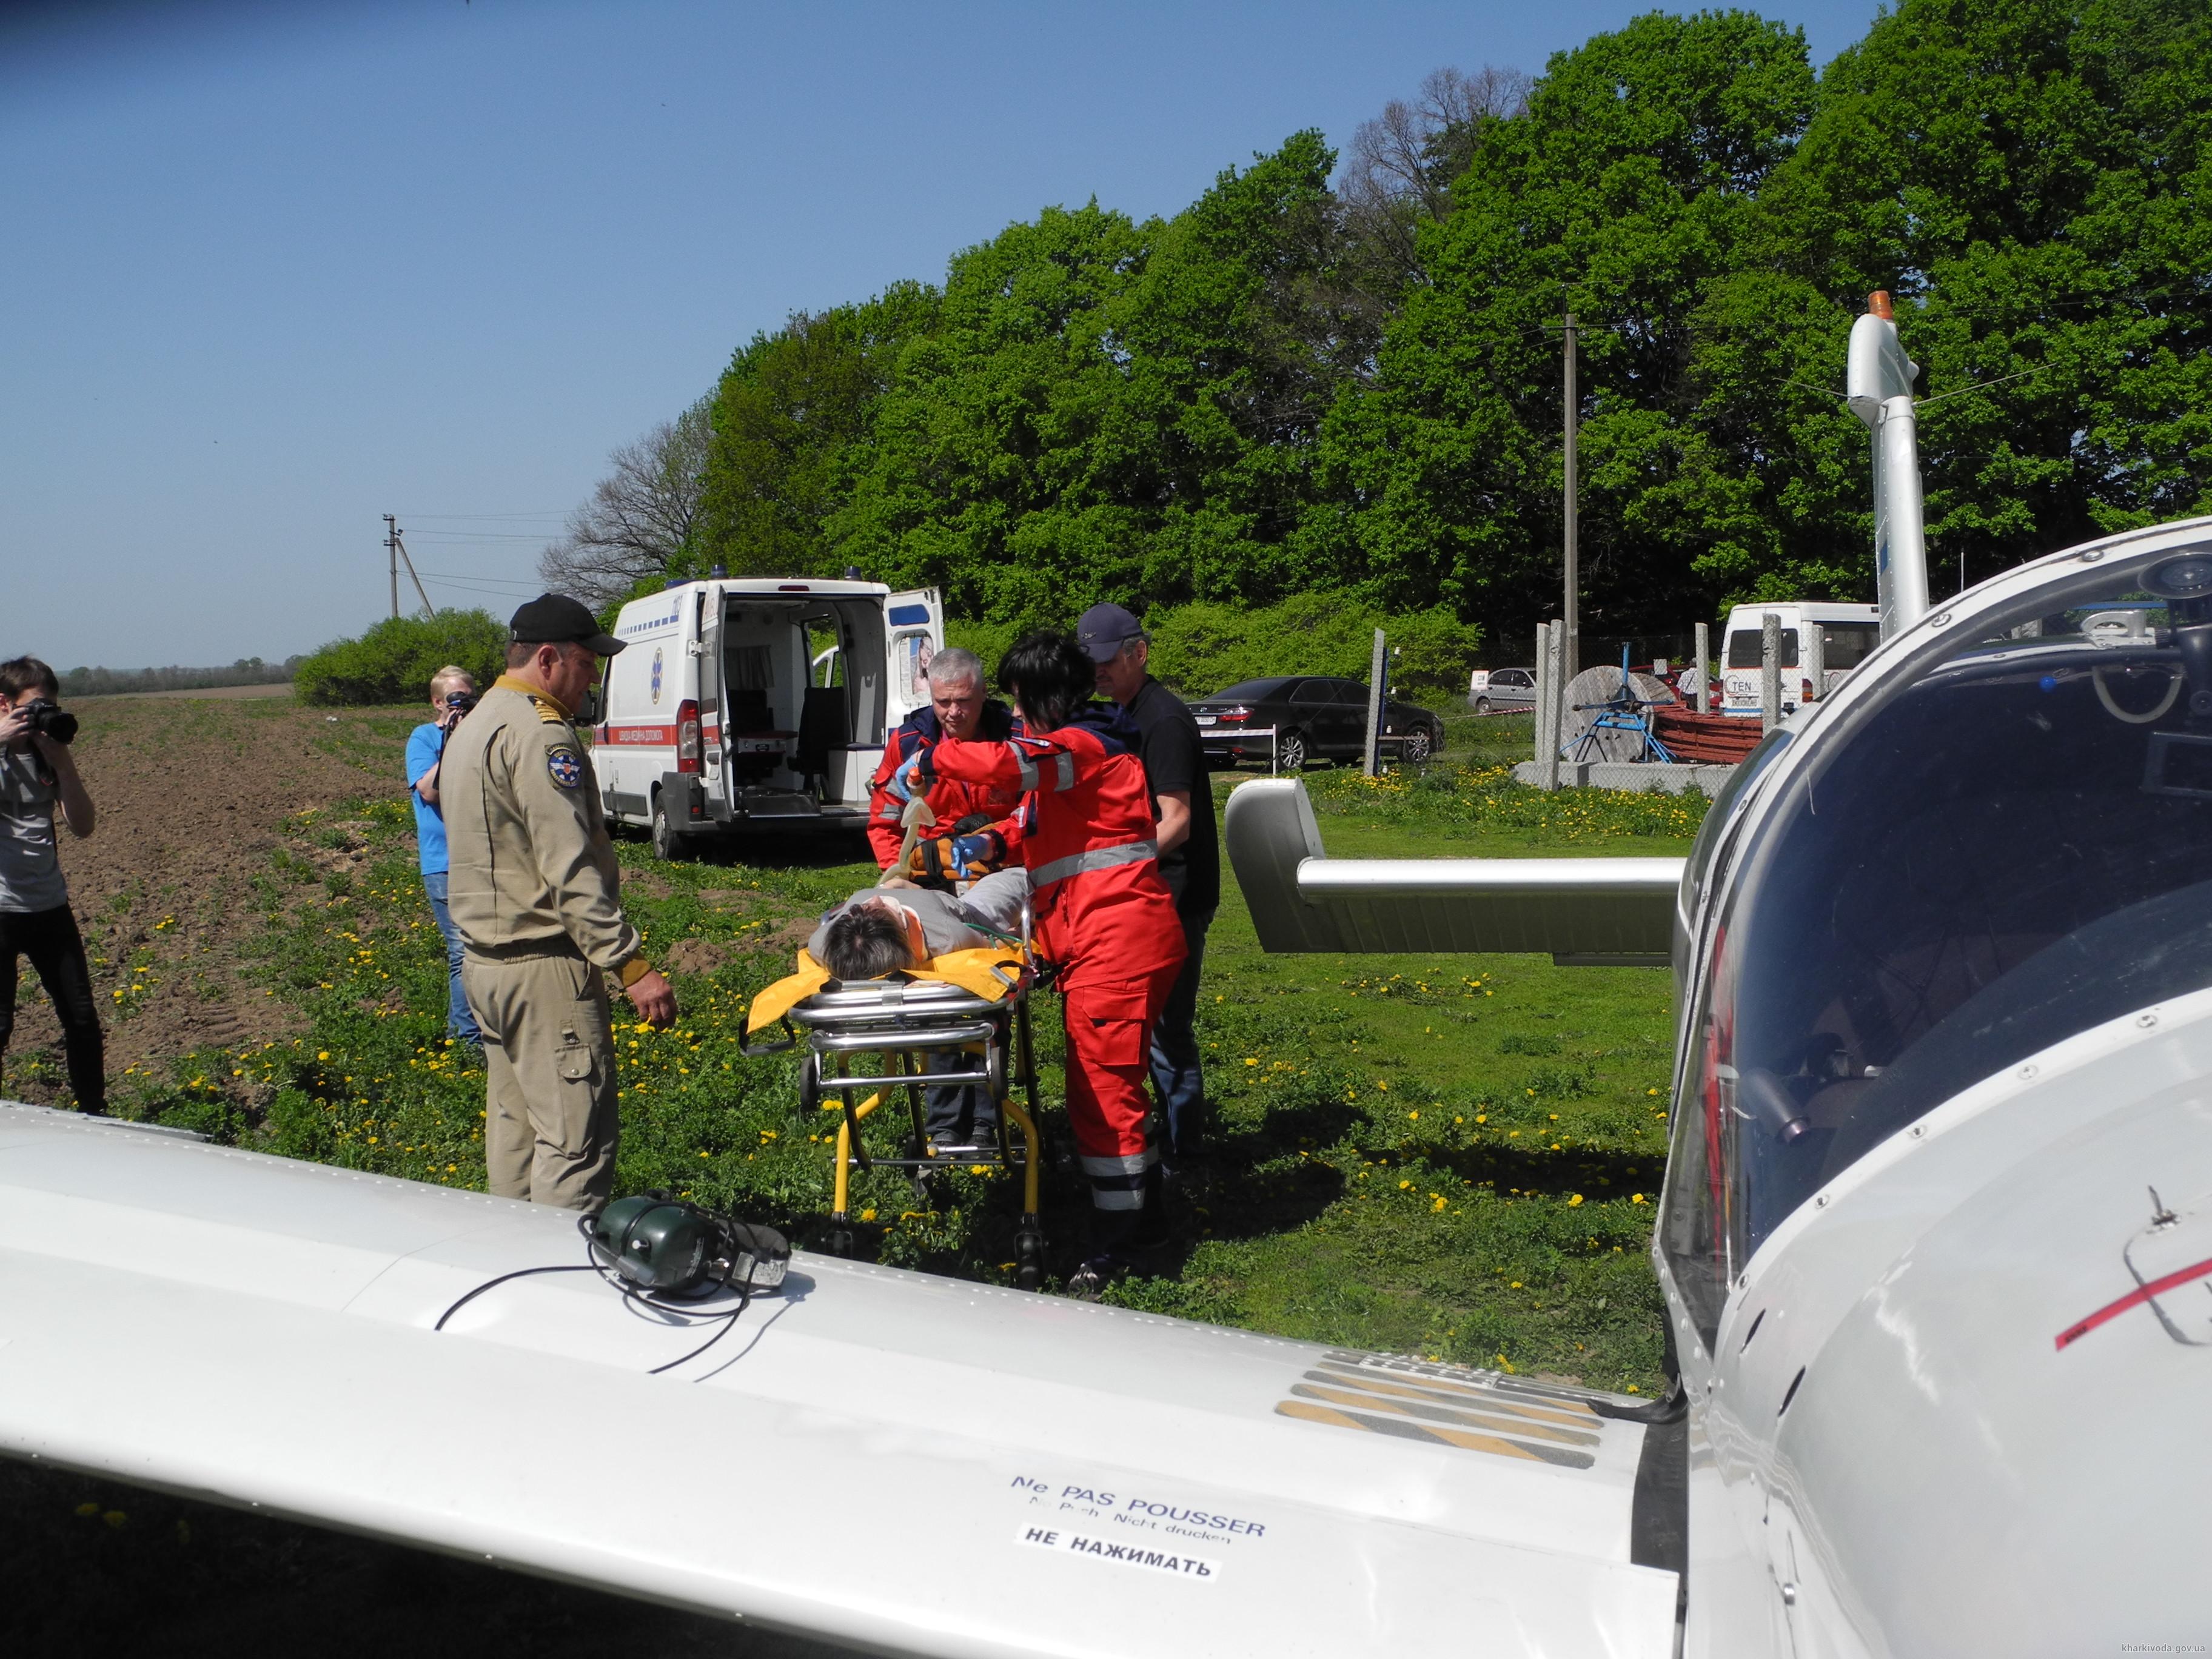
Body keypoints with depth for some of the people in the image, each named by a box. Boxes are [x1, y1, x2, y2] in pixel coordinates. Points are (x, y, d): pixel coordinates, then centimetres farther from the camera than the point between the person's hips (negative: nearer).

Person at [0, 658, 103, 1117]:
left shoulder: (47, 752, 6)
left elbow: (82, 826, 0)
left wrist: (63, 764, -11)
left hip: (50, 906, 5)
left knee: (83, 1018, 9)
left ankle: (94, 1114, 23)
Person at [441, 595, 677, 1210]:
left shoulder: (472, 727, 18)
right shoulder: (539, 732, -15)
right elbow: (570, 868, -22)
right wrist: (632, 964, -22)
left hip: (484, 961, 11)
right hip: (545, 968, -10)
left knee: (513, 1131, 16)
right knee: (577, 1143, -8)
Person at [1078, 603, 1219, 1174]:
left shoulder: (1164, 720, -17)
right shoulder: (1126, 716, 13)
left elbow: (1175, 823, -23)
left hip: (1175, 900, -10)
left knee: (1165, 1025, -4)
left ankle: (1181, 1151, 7)